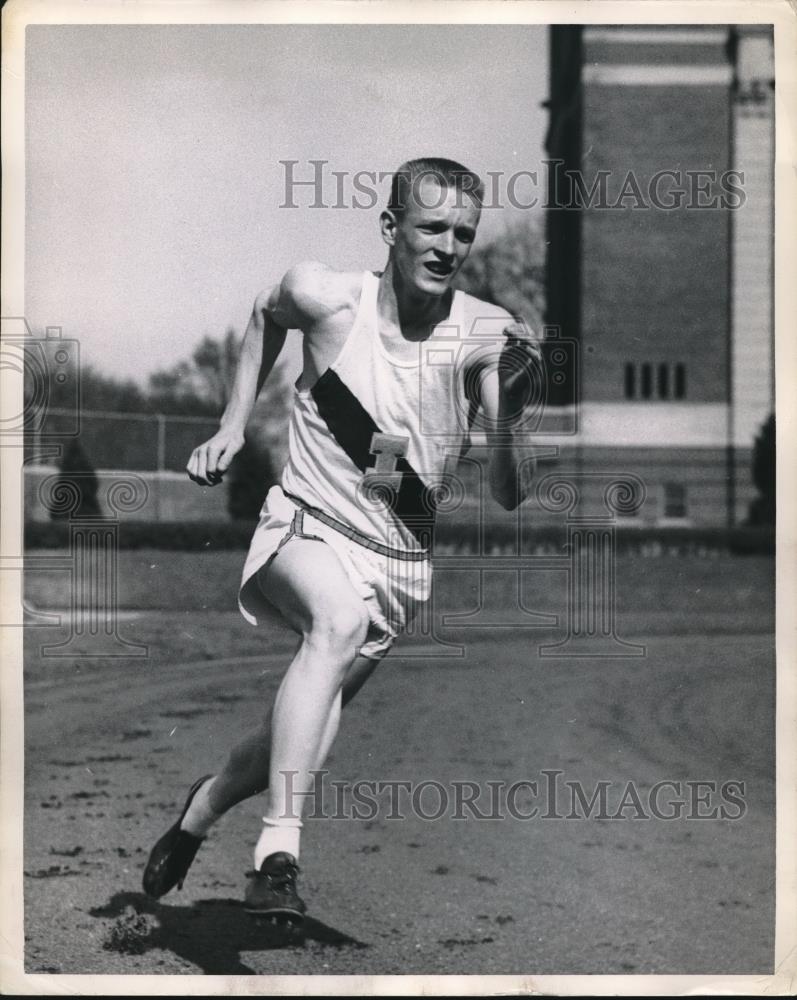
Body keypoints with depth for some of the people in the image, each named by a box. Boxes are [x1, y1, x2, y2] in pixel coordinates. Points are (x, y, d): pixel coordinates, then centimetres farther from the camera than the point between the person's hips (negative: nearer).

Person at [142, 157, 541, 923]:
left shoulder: (486, 336, -12)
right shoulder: (325, 296, -12)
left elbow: (509, 496, -14)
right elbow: (266, 317, 14)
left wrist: (509, 410, -31)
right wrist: (232, 426, 9)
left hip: (398, 565, 3)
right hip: (307, 529, -3)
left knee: (299, 738, 11)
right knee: (339, 617, -37)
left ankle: (205, 804, 45)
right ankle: (278, 851, -39)